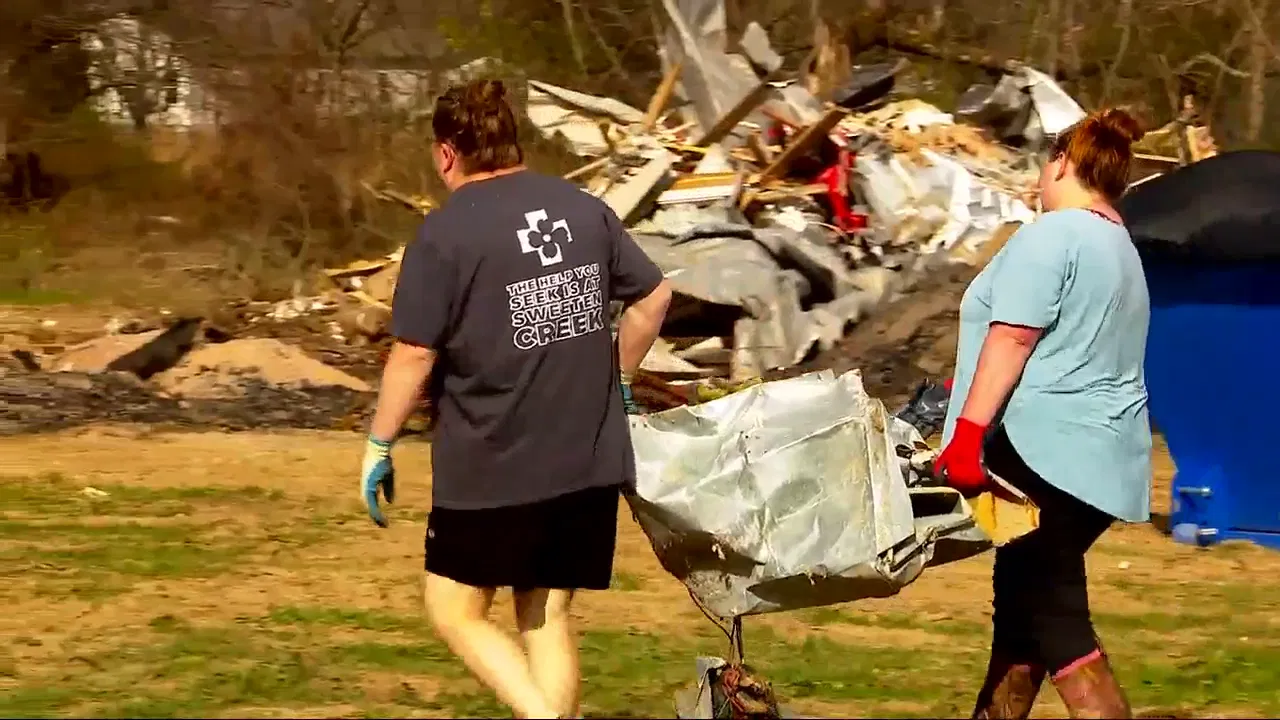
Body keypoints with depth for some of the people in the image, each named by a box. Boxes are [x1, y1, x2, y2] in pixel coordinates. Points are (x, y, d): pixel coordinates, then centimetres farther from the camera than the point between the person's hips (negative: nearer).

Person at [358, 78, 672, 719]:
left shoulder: (445, 233, -11)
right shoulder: (584, 209, 7)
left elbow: (414, 354, -13)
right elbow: (653, 297, 14)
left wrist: (379, 445, -2)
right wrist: (614, 380, 27)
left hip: (491, 470, -6)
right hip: (590, 462, 6)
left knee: (455, 611, 8)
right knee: (547, 616, 15)